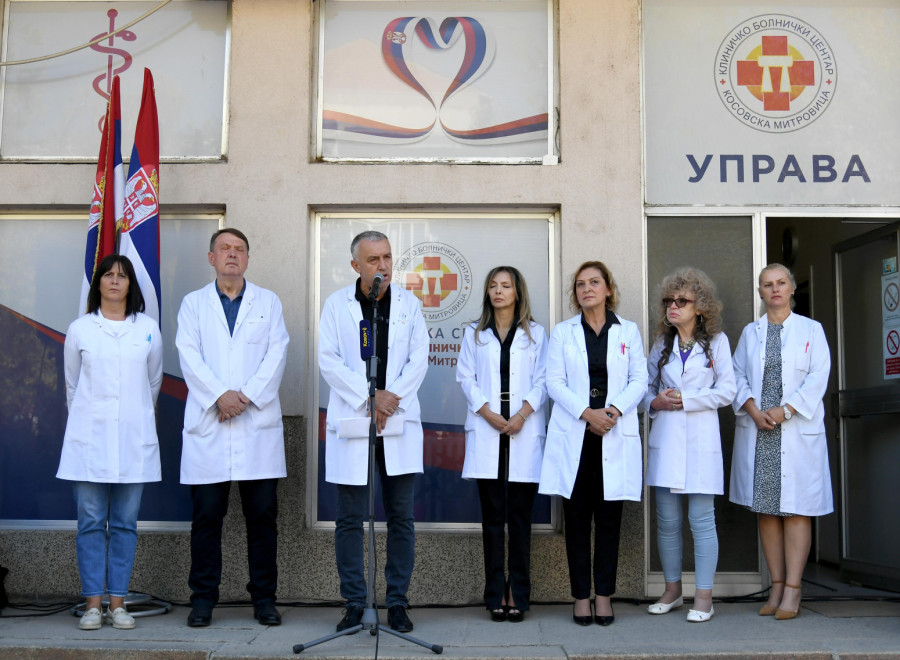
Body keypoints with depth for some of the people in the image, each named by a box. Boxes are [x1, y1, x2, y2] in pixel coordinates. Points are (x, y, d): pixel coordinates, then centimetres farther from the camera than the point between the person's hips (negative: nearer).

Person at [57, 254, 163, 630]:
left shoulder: (148, 329, 6)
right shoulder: (79, 330, 5)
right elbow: (72, 385, 14)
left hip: (133, 438, 1)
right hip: (89, 438, 0)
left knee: (125, 523, 4)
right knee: (91, 522, 1)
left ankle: (118, 603, 10)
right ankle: (93, 604, 7)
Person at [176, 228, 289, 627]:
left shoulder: (268, 302, 13)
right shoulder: (193, 303, 12)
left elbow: (277, 355, 2)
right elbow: (189, 356, 0)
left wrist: (246, 395, -11)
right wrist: (220, 395, -13)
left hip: (258, 423, 0)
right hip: (207, 424, 0)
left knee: (262, 515, 2)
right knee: (207, 515, 3)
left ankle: (264, 598, 12)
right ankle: (203, 598, 13)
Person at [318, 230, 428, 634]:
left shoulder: (408, 303, 7)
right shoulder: (337, 304, 3)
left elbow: (419, 359, 3)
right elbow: (328, 359, -4)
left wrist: (392, 397, -11)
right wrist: (369, 396, -13)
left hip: (400, 422, 1)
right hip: (351, 420, -1)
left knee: (401, 518, 4)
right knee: (349, 520, 2)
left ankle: (397, 602, 14)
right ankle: (354, 603, 13)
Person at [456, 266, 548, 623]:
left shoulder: (535, 333, 11)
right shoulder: (474, 333, 14)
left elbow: (542, 381, 4)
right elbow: (466, 378, 6)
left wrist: (523, 414, -11)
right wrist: (488, 412, -9)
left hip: (524, 430, -1)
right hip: (486, 432, 1)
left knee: (520, 517, 0)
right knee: (492, 516, 1)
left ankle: (518, 595, 5)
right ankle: (496, 595, 5)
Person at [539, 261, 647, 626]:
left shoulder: (628, 331, 12)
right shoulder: (562, 332, 10)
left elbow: (639, 380, 5)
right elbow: (555, 381, 1)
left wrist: (613, 410, -12)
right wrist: (587, 413, -12)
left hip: (616, 434, 0)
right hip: (574, 434, 0)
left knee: (609, 517, 1)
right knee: (577, 517, 1)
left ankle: (604, 595, 9)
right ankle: (581, 596, 8)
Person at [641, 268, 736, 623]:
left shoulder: (716, 341, 5)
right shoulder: (661, 343, 15)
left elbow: (727, 390, -1)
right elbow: (646, 386, 17)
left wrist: (686, 400, -10)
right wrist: (654, 402, -5)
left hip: (700, 438, -3)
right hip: (665, 437, 3)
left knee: (702, 519, -3)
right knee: (666, 520, 6)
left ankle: (704, 596, 5)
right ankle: (672, 590, 19)